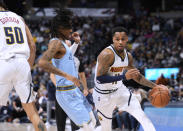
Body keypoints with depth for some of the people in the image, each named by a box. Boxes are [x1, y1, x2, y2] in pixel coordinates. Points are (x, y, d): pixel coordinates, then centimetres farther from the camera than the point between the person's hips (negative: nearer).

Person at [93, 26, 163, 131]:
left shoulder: (128, 56, -3)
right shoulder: (107, 55, -27)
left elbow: (137, 76, 12)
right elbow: (100, 78, -33)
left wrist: (154, 86, 3)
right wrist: (124, 76, -38)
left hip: (119, 90, 6)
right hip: (104, 95, -6)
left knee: (140, 113, -4)